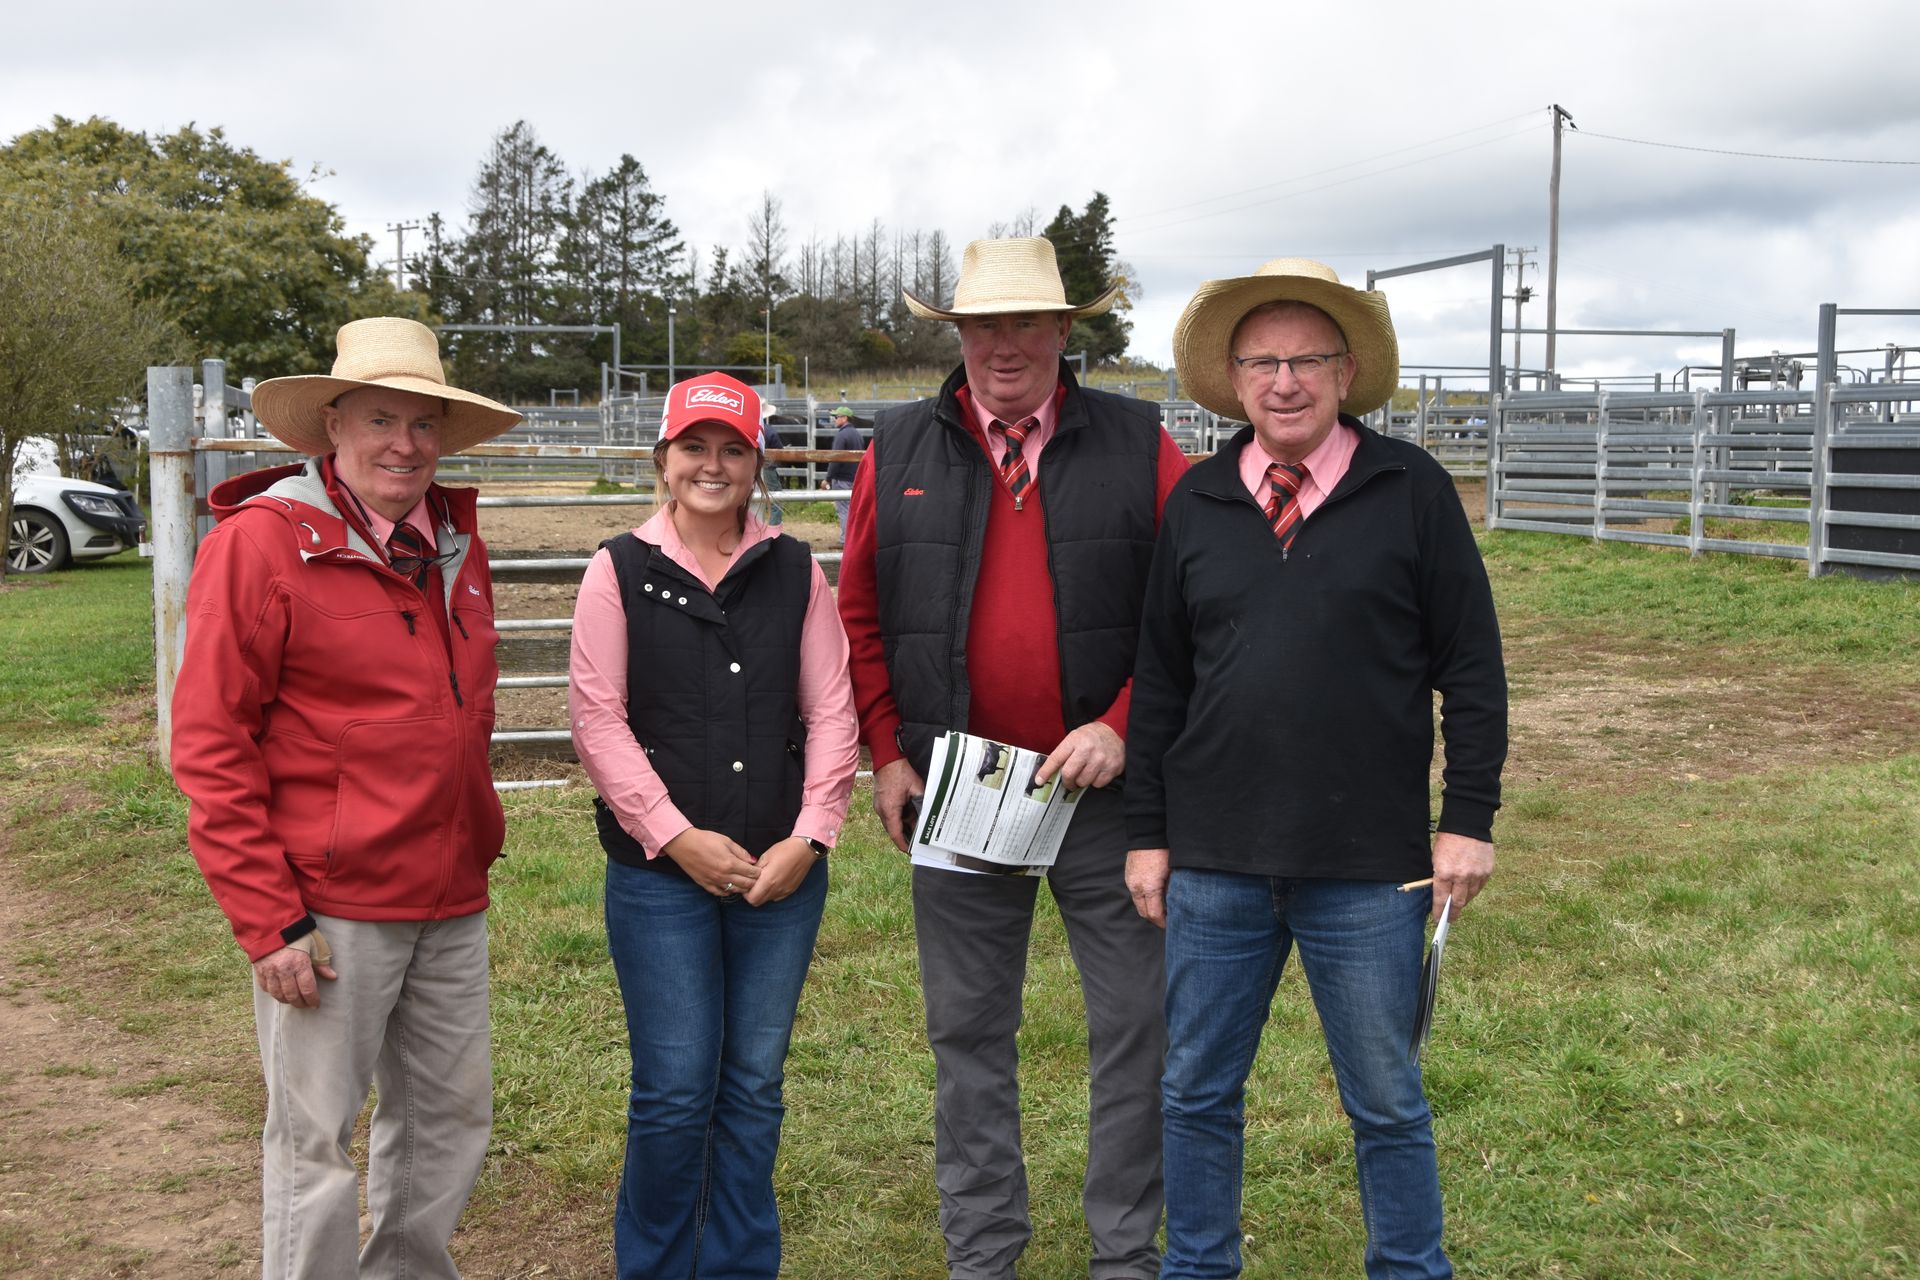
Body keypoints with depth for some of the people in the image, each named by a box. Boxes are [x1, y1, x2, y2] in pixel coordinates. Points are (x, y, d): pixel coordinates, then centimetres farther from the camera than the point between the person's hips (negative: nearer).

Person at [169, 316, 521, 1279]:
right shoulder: (260, 541, -11)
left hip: (450, 901, 7)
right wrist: (268, 920, -14)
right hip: (326, 908, -7)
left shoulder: (453, 544, 10)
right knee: (316, 1140, 4)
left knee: (449, 1118, 16)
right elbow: (209, 746, -12)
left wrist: (474, 846, 15)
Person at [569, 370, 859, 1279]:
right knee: (675, 1090, 1)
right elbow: (599, 720, -5)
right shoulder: (619, 572, 0)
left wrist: (810, 836, -7)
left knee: (755, 1085, 11)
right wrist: (677, 836, -12)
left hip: (782, 872, 2)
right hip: (660, 873, -2)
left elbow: (831, 711, 3)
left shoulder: (795, 573, 6)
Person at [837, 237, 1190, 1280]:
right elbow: (860, 615, 8)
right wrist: (887, 755, 1)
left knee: (1136, 1023, 6)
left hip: (1107, 792, -1)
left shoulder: (1138, 445, -1)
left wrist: (1120, 729, -13)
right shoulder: (899, 452, 5)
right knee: (969, 1033, 11)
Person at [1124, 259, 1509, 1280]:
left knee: (1386, 1104, 11)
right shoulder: (1197, 503, 5)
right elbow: (1160, 681, 9)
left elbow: (1472, 668, 0)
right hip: (1214, 865, 3)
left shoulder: (1411, 491, -2)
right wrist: (1147, 832, 7)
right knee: (1197, 1093, 13)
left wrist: (1469, 819, -5)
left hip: (1368, 869, -2)